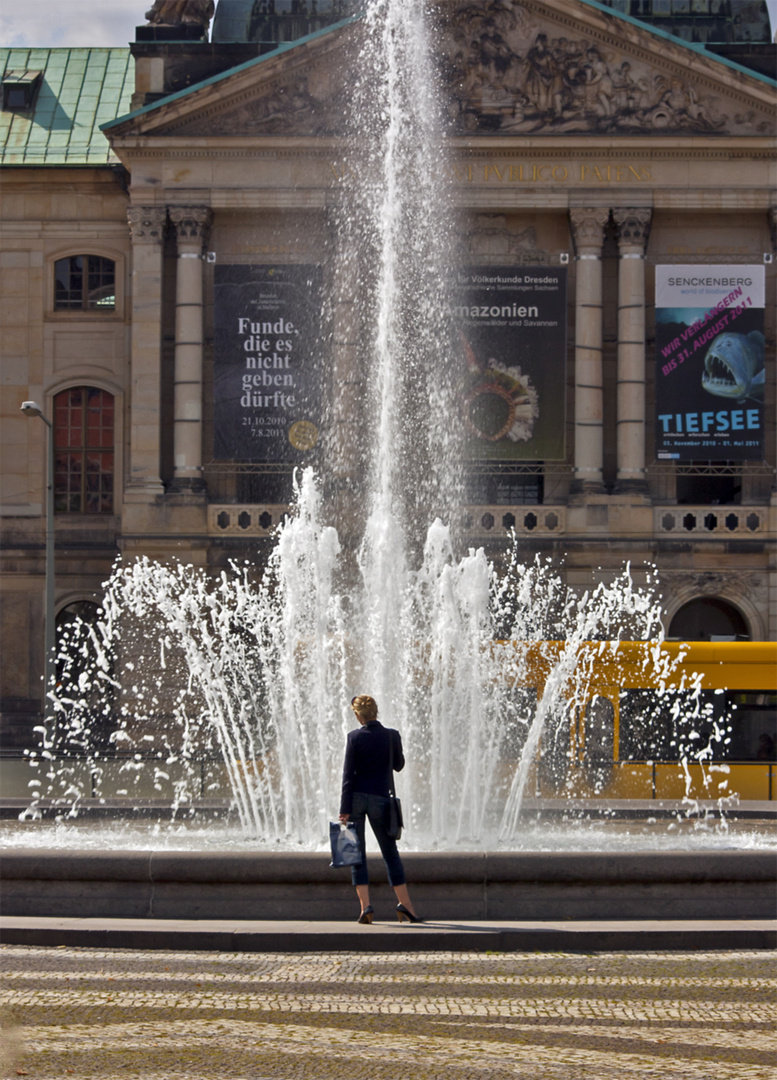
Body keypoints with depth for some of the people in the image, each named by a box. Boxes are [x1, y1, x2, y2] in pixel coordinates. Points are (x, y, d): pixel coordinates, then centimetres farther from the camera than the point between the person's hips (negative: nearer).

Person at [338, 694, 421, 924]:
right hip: (380, 798, 1)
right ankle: (405, 904, 4)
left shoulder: (355, 737, -6)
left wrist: (345, 809, -8)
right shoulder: (392, 736, -1)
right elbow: (399, 765, 13)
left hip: (356, 797, -1)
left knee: (357, 854, 4)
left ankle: (365, 906, -6)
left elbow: (348, 774, -9)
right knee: (390, 853, 10)